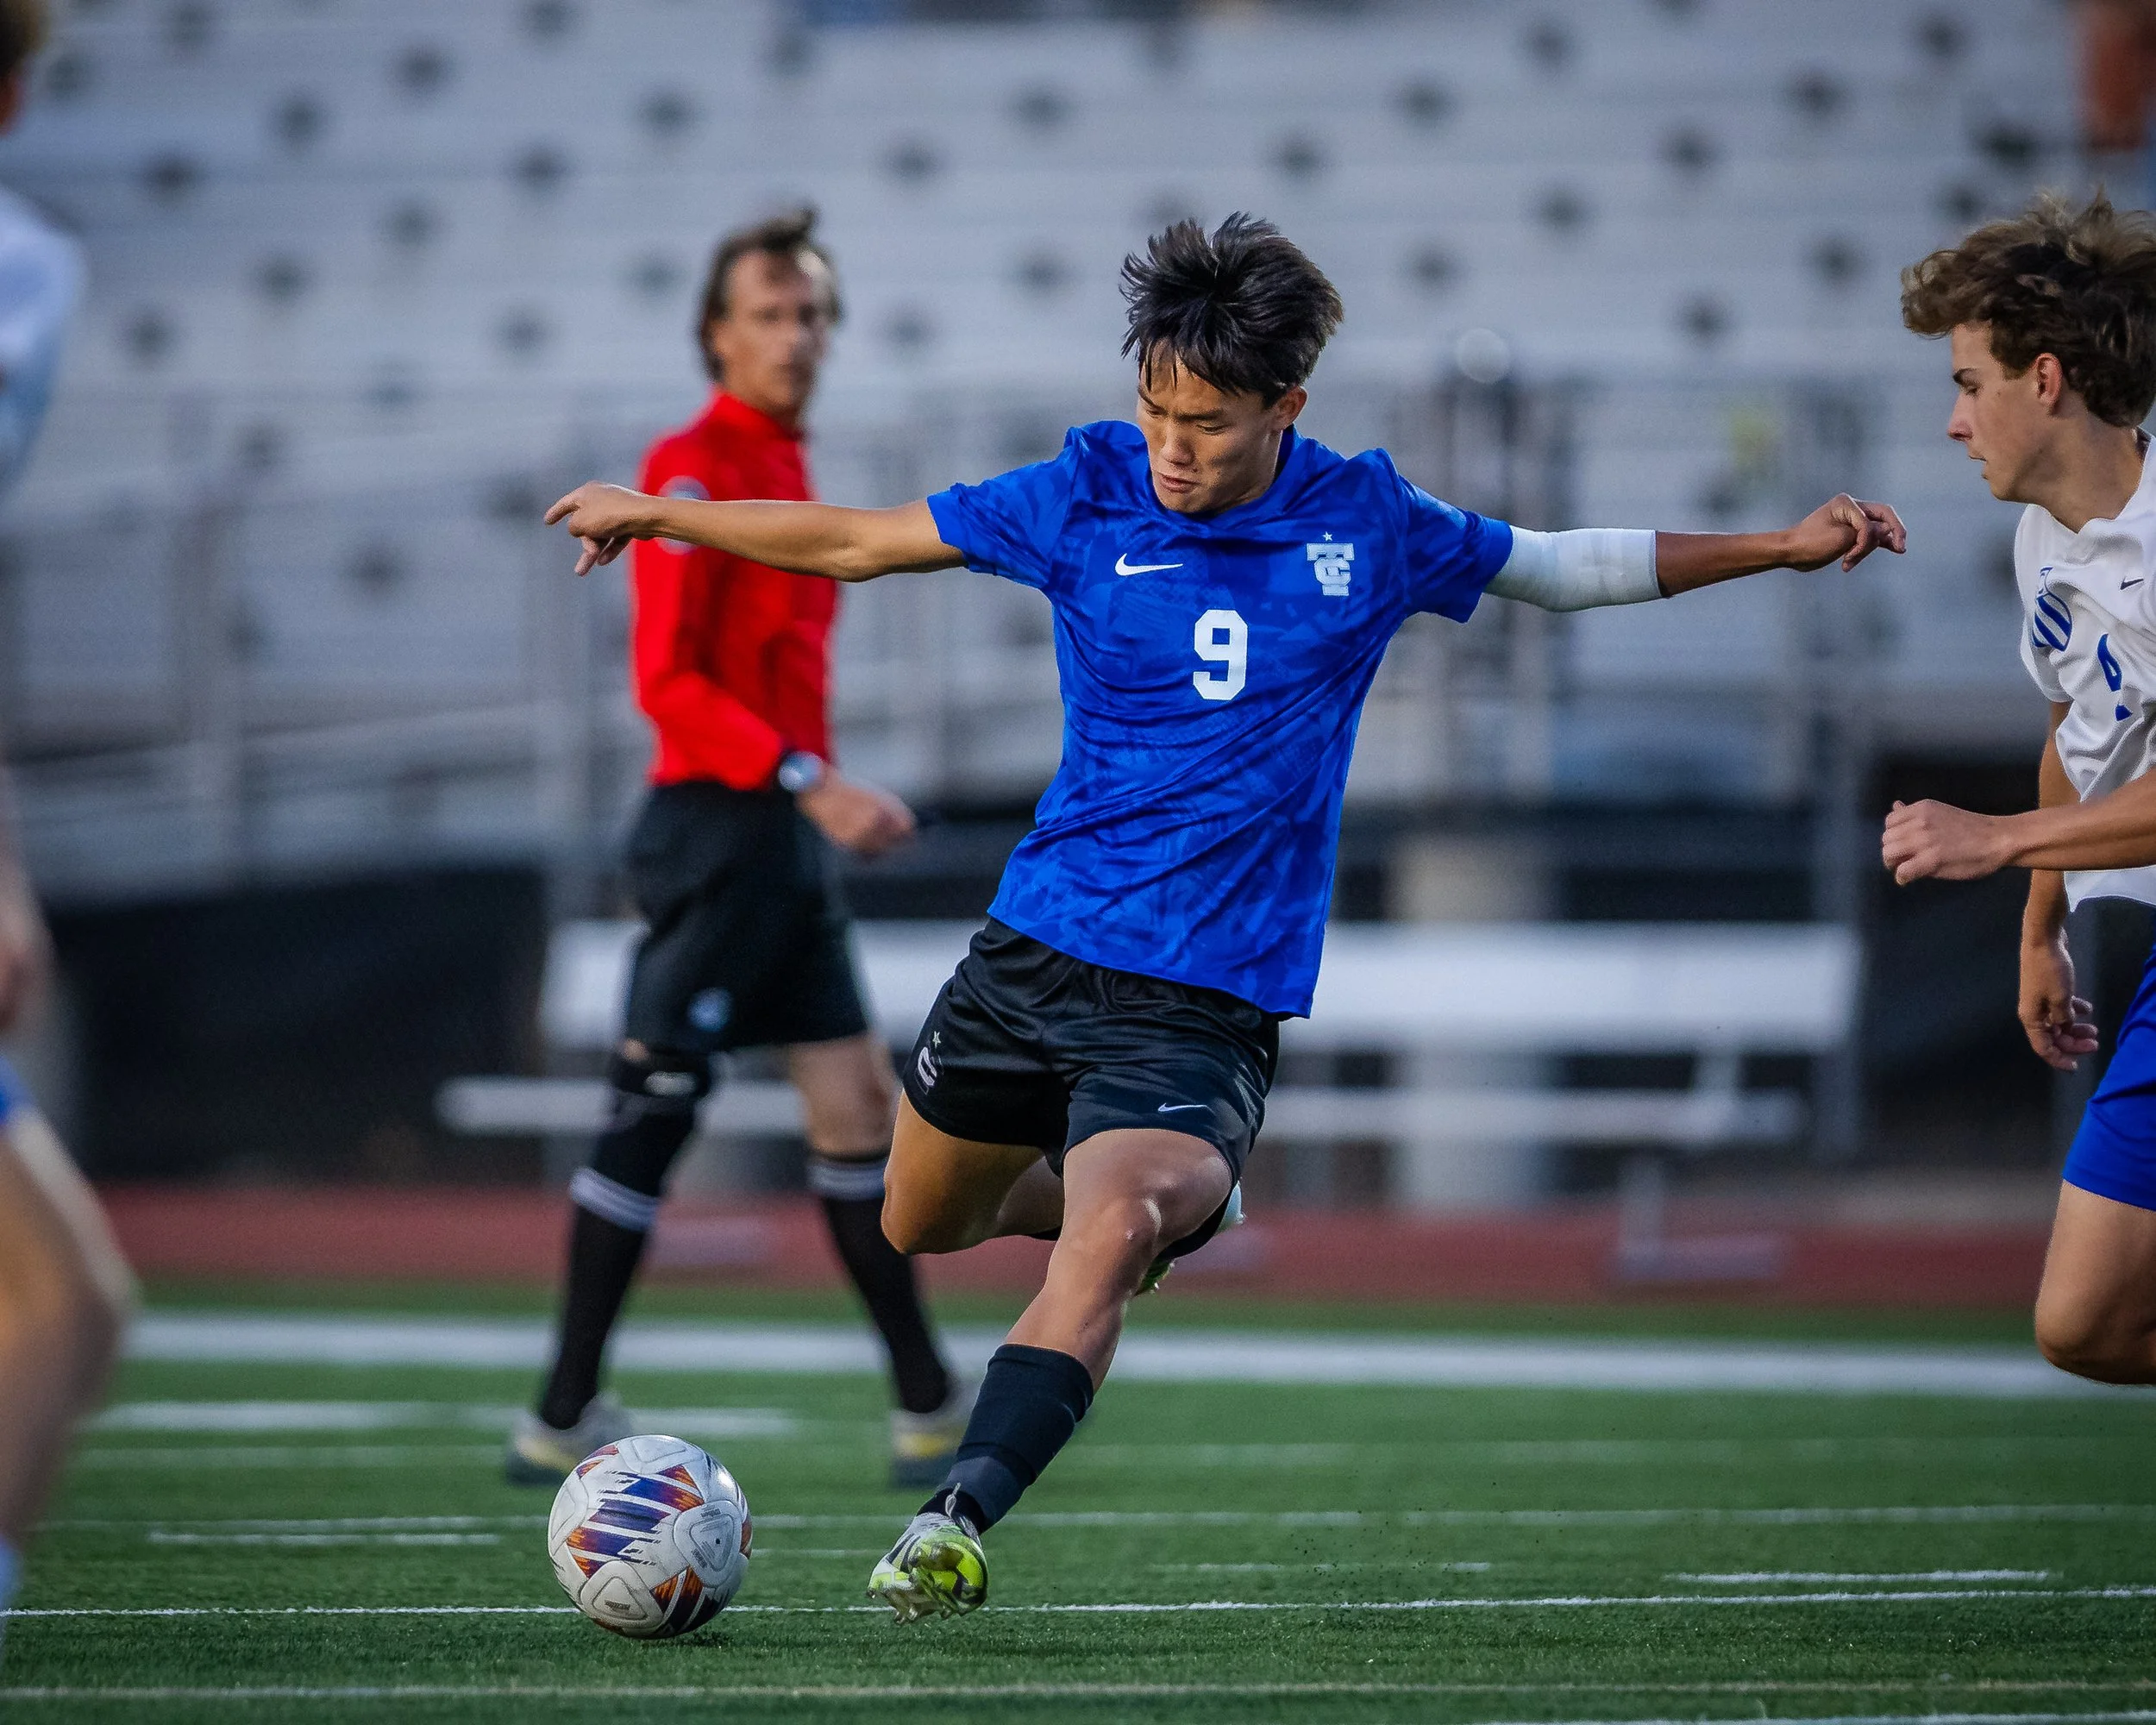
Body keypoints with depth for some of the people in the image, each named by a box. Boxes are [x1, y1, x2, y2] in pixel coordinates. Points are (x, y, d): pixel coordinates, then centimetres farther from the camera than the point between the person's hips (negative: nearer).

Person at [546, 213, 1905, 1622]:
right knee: (923, 1226, 18)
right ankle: (1172, 1197, 44)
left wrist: (1782, 547, 12)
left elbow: (1566, 569, 15)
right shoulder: (1087, 495, -2)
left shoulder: (1367, 525, -1)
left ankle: (957, 1523, -37)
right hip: (1034, 948, 3)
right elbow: (859, 543, 9)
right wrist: (654, 513, 14)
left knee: (1111, 1231, -29)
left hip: (1206, 1001, -3)